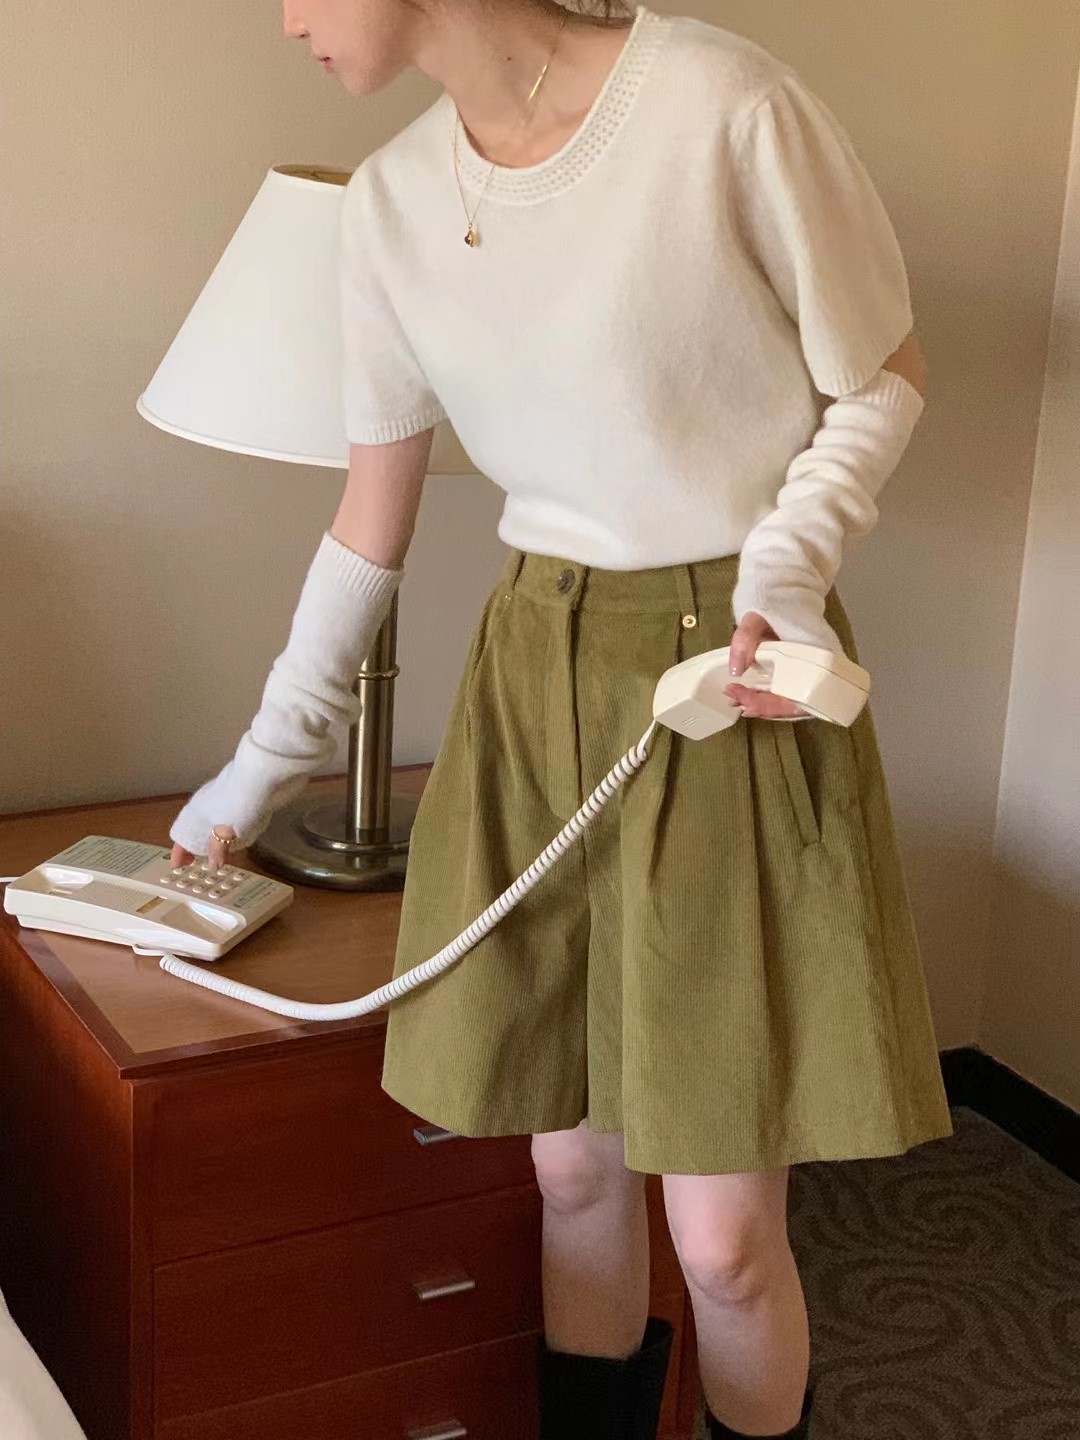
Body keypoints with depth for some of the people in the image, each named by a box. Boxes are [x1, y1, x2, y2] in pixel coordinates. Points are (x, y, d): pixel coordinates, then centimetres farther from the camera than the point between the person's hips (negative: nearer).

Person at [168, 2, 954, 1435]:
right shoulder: (391, 202, 3)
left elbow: (884, 379, -2)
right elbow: (369, 520, 13)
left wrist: (789, 560, -19)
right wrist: (263, 763, 18)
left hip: (738, 674, -4)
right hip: (537, 673, 5)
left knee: (724, 1236, -1)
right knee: (573, 1168, 12)